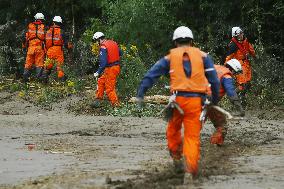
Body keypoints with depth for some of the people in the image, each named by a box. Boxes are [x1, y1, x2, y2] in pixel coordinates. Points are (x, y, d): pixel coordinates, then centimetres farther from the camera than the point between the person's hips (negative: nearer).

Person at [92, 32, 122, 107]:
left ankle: (116, 104, 4)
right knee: (101, 81, 19)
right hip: (117, 66, 9)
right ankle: (98, 100, 23)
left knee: (109, 88, 0)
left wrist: (98, 72, -17)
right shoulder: (113, 43, 7)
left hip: (110, 69, -9)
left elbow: (103, 62, -23)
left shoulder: (103, 47, -17)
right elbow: (120, 53, 18)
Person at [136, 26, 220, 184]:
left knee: (173, 130, 25)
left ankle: (176, 157, 33)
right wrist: (215, 99, 20)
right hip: (196, 100, 0)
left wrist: (140, 94, 0)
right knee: (193, 136, 2)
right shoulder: (202, 56, 13)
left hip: (178, 99, 0)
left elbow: (151, 75, 3)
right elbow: (214, 80, 9)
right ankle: (190, 170, -12)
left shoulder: (170, 57, 12)